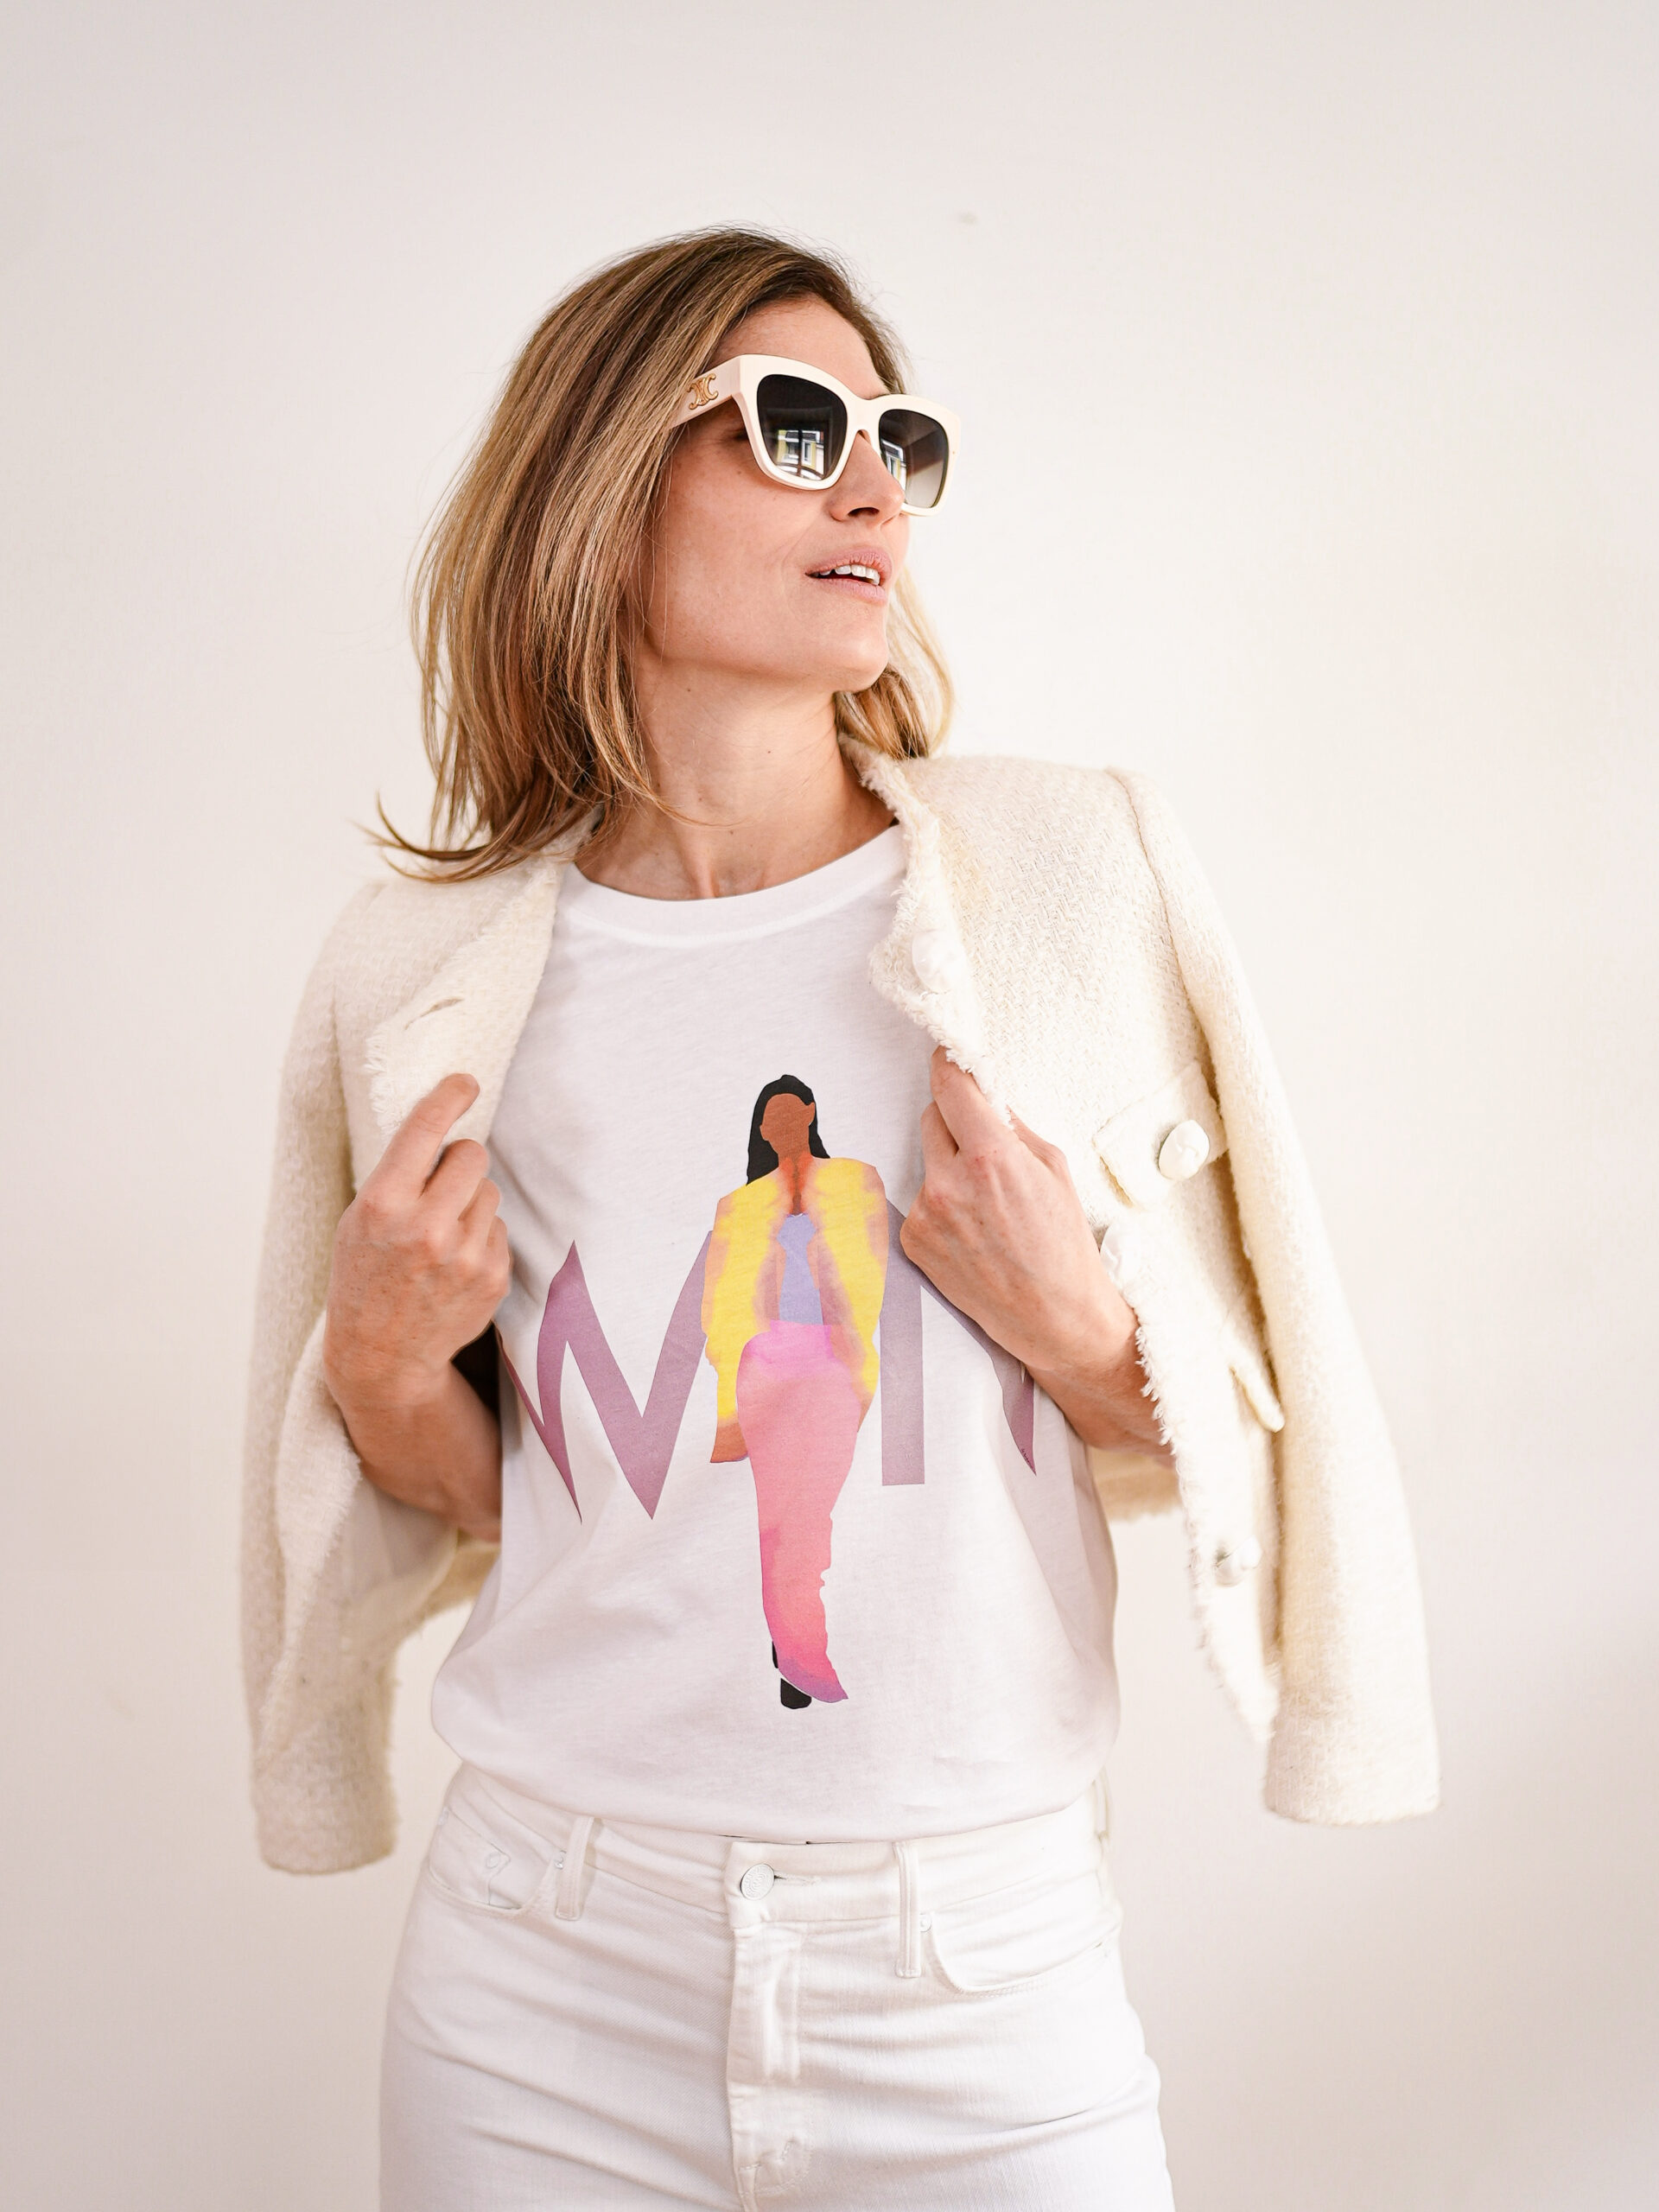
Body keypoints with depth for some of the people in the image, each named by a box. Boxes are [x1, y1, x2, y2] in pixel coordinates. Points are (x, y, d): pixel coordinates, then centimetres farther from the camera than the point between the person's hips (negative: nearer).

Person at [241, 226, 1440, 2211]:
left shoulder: (1077, 874, -4)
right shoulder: (427, 970, -1)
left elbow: (1251, 1445, 3)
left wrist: (1077, 1330, -15)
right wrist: (386, 1371, -8)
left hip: (987, 1976, 0)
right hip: (551, 1973, 1)